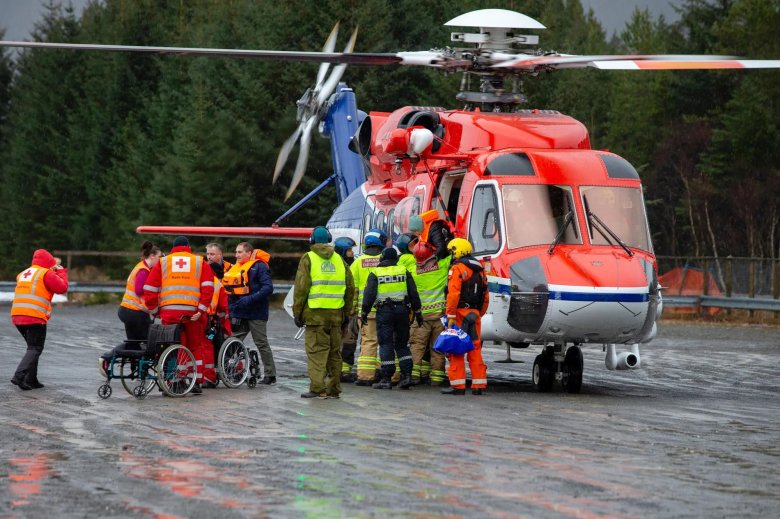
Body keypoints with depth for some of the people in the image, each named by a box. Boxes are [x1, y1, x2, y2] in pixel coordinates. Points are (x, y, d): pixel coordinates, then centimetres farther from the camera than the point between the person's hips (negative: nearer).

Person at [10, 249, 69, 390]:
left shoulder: (23, 274, 20)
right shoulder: (46, 273, -2)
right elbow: (62, 288, -4)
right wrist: (61, 271, 11)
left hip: (17, 315, 7)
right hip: (35, 317, -7)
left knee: (33, 347, 20)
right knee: (35, 349, -4)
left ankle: (31, 380, 17)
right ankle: (19, 376, -21)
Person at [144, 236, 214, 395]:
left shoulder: (162, 263, 14)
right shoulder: (200, 263, 13)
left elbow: (149, 290, 6)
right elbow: (208, 288, -1)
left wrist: (154, 310, 14)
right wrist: (201, 310, -5)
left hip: (168, 312, 0)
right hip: (193, 312, 0)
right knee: (196, 347, 13)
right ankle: (197, 383, 11)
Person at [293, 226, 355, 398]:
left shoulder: (308, 259, -2)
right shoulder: (339, 259, 12)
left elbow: (301, 287, -8)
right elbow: (350, 288, 14)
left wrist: (297, 313, -3)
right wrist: (347, 312, 20)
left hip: (315, 312, -5)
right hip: (335, 313, 5)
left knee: (316, 351, -5)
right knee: (334, 352, 10)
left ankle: (318, 388, -11)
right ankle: (333, 389, 14)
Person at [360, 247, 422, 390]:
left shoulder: (375, 273, 0)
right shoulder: (404, 271, 7)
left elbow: (369, 294, -5)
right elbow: (413, 293, 8)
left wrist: (364, 312, 3)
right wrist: (417, 312, 14)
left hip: (384, 311, -3)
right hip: (402, 310, 3)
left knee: (386, 345, -1)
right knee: (402, 344, 12)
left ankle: (387, 379, -4)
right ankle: (406, 375, 2)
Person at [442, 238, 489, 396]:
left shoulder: (457, 269, -8)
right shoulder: (479, 270, 17)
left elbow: (453, 294, -17)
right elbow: (486, 297, 19)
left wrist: (451, 316, -17)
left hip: (460, 313, -7)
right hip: (475, 314, 7)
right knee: (475, 349, 10)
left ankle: (457, 385, -7)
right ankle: (478, 386, 8)